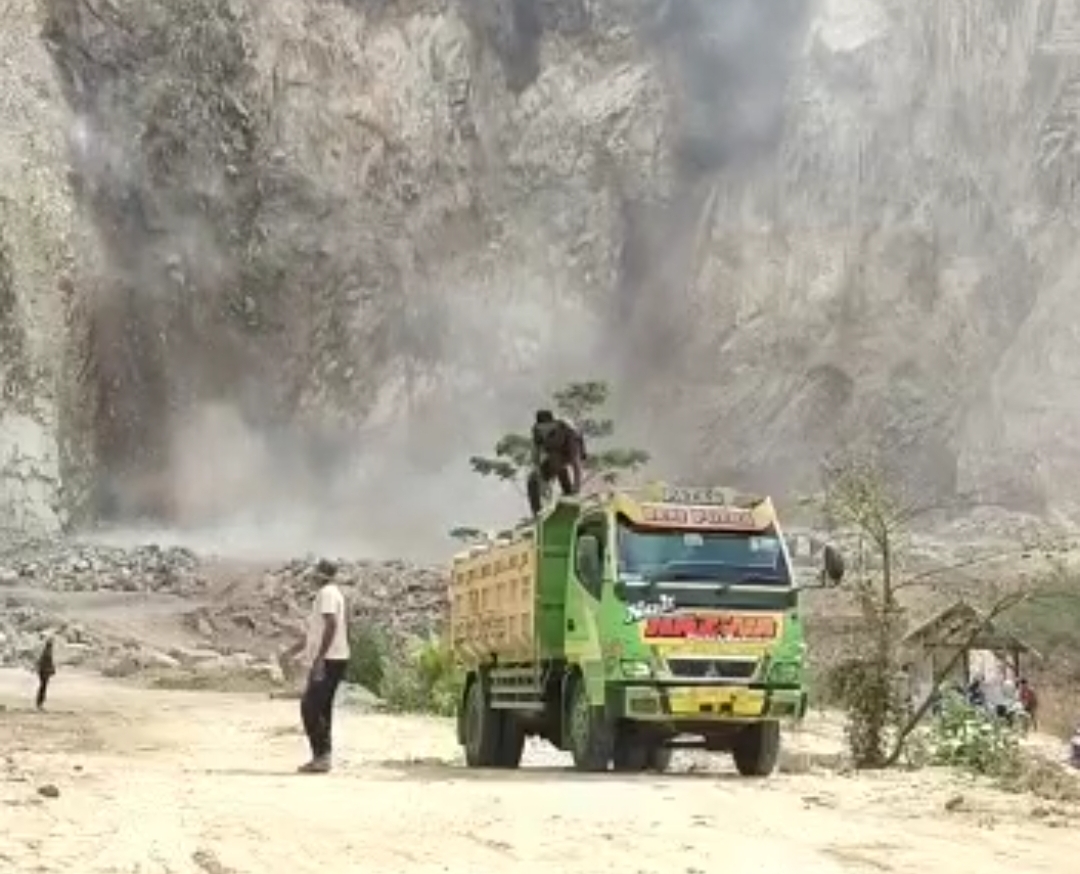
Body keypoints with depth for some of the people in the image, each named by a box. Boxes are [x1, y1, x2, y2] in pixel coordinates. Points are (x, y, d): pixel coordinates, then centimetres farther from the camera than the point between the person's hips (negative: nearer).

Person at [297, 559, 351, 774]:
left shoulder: (326, 593, -13)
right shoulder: (335, 593, 17)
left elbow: (331, 625, -23)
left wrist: (319, 658, -26)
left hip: (327, 660, -10)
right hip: (337, 658, 10)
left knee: (310, 707, -10)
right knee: (322, 708, 13)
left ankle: (321, 756, -12)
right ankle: (323, 756, 15)